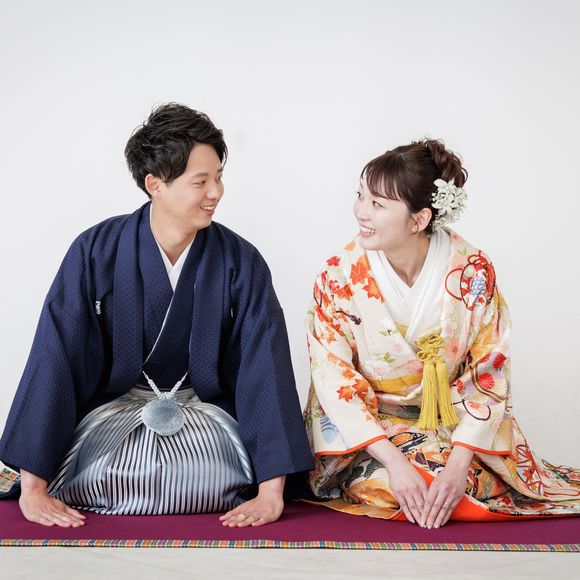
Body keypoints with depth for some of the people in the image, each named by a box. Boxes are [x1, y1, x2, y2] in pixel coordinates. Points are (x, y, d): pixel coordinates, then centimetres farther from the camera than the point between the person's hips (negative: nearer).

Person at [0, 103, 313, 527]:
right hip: (113, 407, -1)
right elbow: (55, 360, -14)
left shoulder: (240, 262, -9)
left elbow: (266, 368, -13)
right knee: (94, 479, -28)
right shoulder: (96, 252, -11)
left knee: (213, 482, -27)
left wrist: (272, 492, -22)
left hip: (204, 409, 1)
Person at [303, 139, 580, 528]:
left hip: (457, 428, 2)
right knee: (384, 487, -30)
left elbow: (490, 376, -10)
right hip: (368, 435, -2)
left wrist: (458, 464, -23)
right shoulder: (339, 276, -13)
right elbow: (334, 382, -14)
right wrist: (394, 461, -25)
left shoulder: (472, 271, -12)